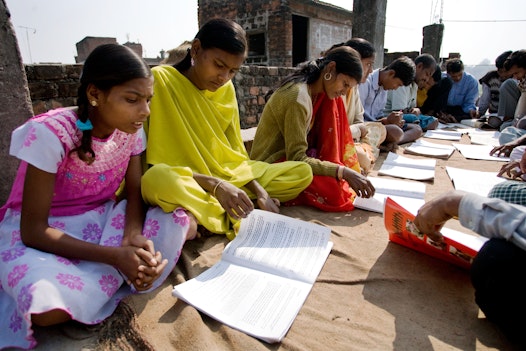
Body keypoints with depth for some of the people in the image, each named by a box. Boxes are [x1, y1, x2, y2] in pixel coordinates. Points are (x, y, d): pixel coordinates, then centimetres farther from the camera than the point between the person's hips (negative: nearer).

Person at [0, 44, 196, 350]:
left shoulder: (131, 130, -9)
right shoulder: (51, 133, -24)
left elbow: (135, 195, -6)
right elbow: (33, 231, -22)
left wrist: (133, 238, -29)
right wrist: (116, 256, -34)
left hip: (101, 221, 5)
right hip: (41, 233, -4)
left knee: (185, 224, -18)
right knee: (48, 307, -36)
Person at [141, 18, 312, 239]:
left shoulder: (226, 89, 5)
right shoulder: (160, 80, -13)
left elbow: (235, 155, 5)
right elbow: (158, 167, -17)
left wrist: (260, 191, -11)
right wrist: (215, 185, -29)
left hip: (227, 177, 6)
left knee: (302, 172, -3)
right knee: (156, 180, -41)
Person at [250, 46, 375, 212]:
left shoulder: (320, 92, 4)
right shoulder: (299, 98, -24)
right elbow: (296, 159, -27)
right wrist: (342, 172, -32)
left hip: (291, 156, 9)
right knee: (333, 192, -31)